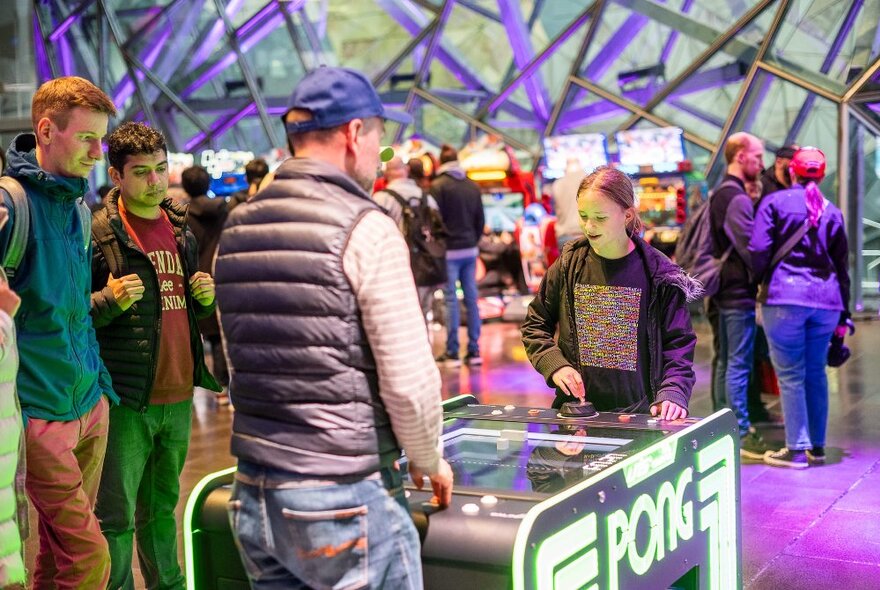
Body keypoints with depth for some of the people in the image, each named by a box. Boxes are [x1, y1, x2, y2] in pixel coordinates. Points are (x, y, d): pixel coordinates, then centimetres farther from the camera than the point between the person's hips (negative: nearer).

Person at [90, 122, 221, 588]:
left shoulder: (181, 230, 12)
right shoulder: (97, 232, -8)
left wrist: (205, 298, 2)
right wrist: (108, 300, -25)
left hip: (179, 395, 6)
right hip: (126, 398, -6)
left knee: (161, 509, 20)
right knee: (116, 517, -1)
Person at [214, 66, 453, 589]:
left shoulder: (236, 231, 7)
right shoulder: (365, 228, -12)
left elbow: (240, 364, 10)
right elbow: (410, 382, -14)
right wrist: (429, 461, 3)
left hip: (254, 495, 6)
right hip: (347, 499, -6)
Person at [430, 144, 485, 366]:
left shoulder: (438, 186, -8)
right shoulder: (473, 186, 9)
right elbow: (481, 220, 11)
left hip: (449, 250, -5)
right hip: (470, 249, 5)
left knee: (451, 300, -3)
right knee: (471, 299, 7)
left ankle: (452, 352, -2)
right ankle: (474, 350, 10)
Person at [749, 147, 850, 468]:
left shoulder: (774, 202, 0)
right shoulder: (832, 212, 13)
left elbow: (758, 249, -11)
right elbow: (842, 264, 15)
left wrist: (759, 280, 8)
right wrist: (843, 314, 20)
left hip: (784, 298, -4)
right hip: (826, 298, 5)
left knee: (791, 375, 1)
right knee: (816, 372, 14)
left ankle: (797, 450, 3)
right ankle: (817, 447, 20)